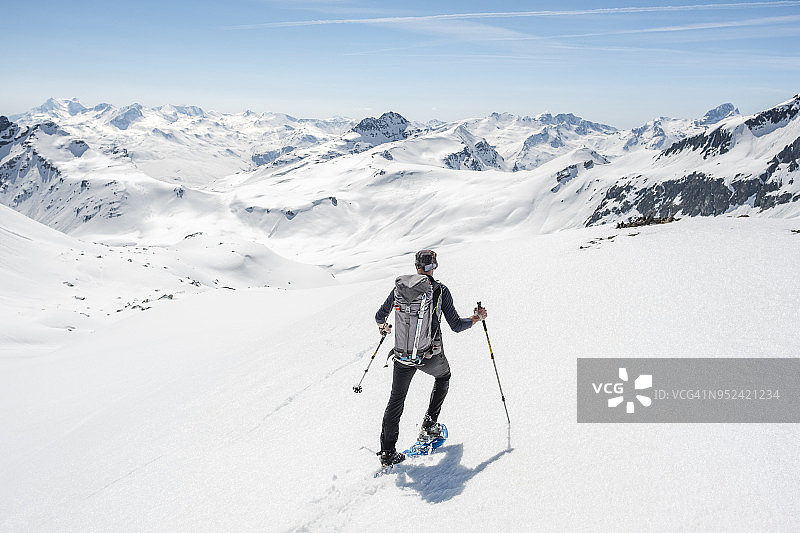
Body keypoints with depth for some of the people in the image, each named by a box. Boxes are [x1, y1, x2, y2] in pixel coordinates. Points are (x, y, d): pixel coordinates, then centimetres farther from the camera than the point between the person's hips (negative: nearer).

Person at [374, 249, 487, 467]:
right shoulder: (440, 290, -8)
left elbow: (380, 316, 8)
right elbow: (456, 326, -8)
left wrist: (383, 327, 31)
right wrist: (477, 317, 9)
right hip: (431, 356, -2)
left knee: (396, 400, 16)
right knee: (443, 376, 32)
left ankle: (387, 452, 14)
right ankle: (429, 425, 27)